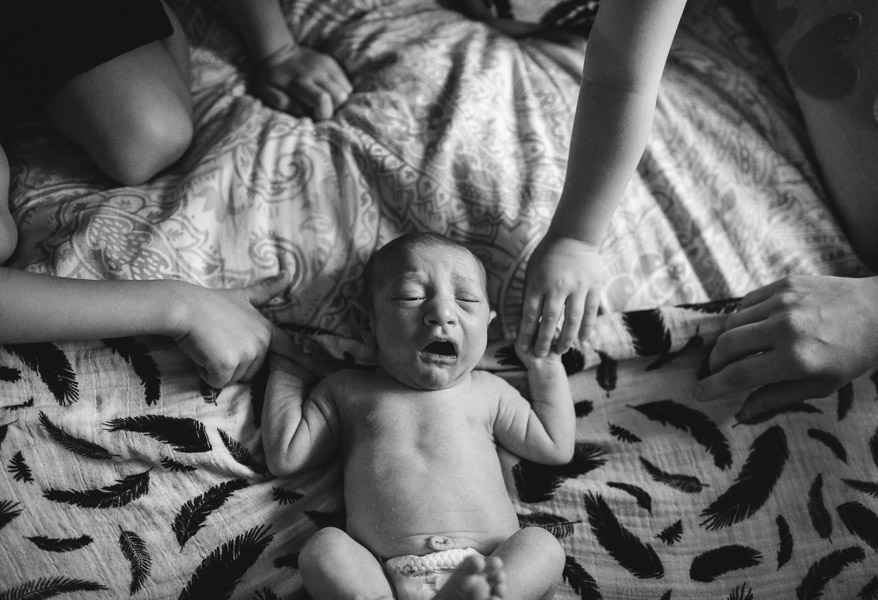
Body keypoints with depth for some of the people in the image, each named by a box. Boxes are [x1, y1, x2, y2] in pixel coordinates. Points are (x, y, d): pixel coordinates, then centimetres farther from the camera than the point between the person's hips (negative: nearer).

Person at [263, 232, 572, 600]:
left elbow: (556, 447, 25)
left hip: (488, 567, 1)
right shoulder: (347, 390, 20)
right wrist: (285, 370, 25)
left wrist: (547, 364, 26)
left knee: (543, 546, -25)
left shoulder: (487, 391, 22)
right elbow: (285, 457, 18)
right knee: (322, 548, -26)